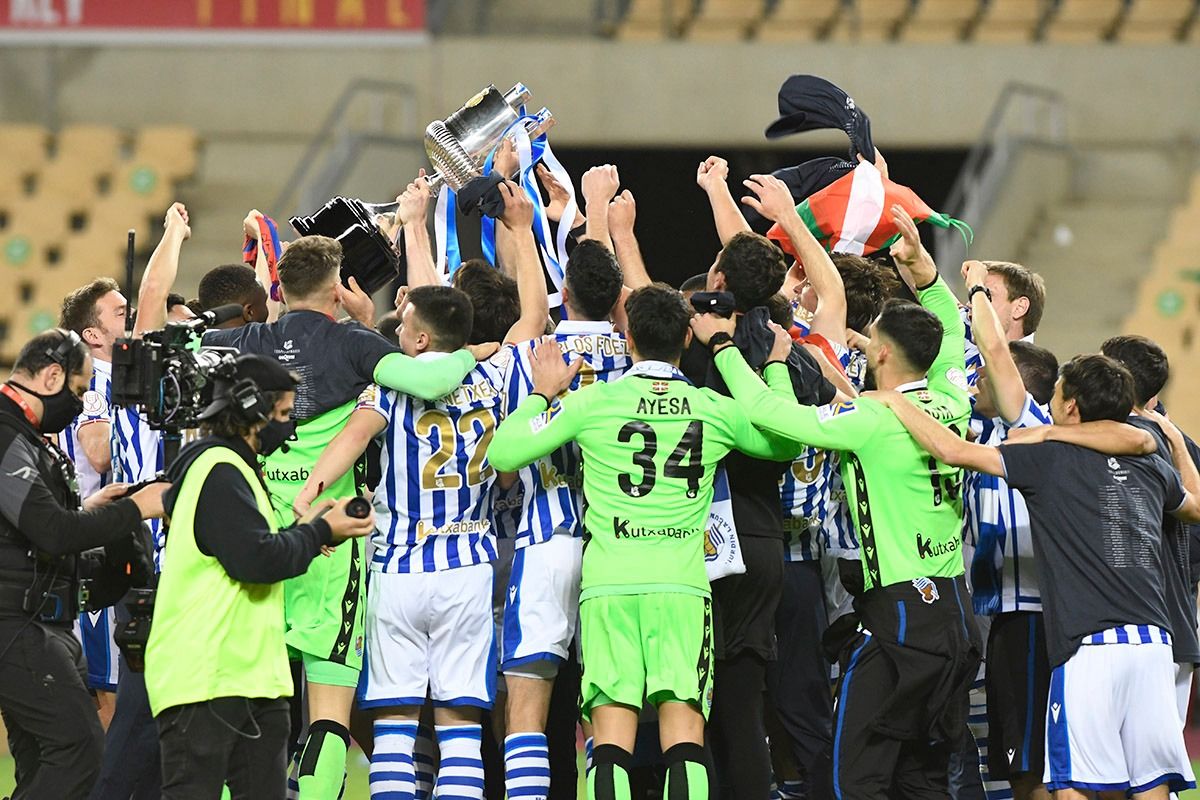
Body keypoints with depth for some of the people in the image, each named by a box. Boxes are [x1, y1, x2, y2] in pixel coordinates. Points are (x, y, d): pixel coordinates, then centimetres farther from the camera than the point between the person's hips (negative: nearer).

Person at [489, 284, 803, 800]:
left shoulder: (592, 402, -1)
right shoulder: (713, 410, 6)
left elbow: (503, 453, 0)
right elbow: (783, 443, 24)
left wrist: (543, 393, 14)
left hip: (609, 583, -1)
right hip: (683, 583, 1)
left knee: (612, 739, -3)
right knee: (683, 737, -3)